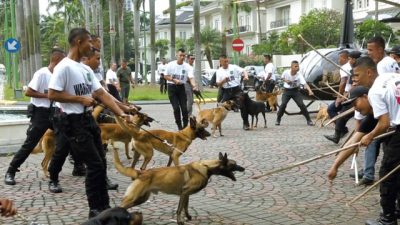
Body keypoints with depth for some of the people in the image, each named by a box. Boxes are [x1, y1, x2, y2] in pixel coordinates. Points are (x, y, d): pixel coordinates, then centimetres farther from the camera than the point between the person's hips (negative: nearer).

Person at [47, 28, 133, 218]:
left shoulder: (86, 69, 13)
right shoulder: (64, 67, -14)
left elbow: (102, 94, 9)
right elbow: (52, 95, -20)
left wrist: (121, 113, 0)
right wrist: (80, 99, -16)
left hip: (89, 119, 9)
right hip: (73, 123, -9)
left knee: (101, 164, 11)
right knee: (95, 165, -7)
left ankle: (104, 206, 22)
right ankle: (95, 209, 6)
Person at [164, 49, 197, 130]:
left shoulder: (187, 66, -6)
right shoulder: (170, 65, -7)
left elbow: (191, 77, -17)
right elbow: (165, 76, -2)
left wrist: (194, 85, -37)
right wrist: (174, 80, -18)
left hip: (181, 87, 2)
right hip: (172, 87, -1)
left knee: (184, 108, -2)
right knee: (176, 108, -6)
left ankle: (185, 125, 14)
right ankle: (179, 126, 8)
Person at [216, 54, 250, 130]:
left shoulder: (234, 67, 1)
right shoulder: (219, 71, 6)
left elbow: (243, 71, -8)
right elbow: (218, 84, 3)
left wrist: (246, 76, -29)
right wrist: (223, 81, -18)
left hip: (236, 89, -1)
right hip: (226, 91, 1)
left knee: (243, 105, -6)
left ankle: (246, 124, 6)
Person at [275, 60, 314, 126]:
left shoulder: (299, 75, -21)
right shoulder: (286, 72, -14)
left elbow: (305, 83, -33)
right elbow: (282, 78, 9)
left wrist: (310, 90, -50)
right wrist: (286, 81, -13)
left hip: (295, 90, 0)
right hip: (287, 90, 1)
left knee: (301, 104, -11)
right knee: (283, 104, -15)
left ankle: (309, 120, 1)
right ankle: (278, 120, 2)